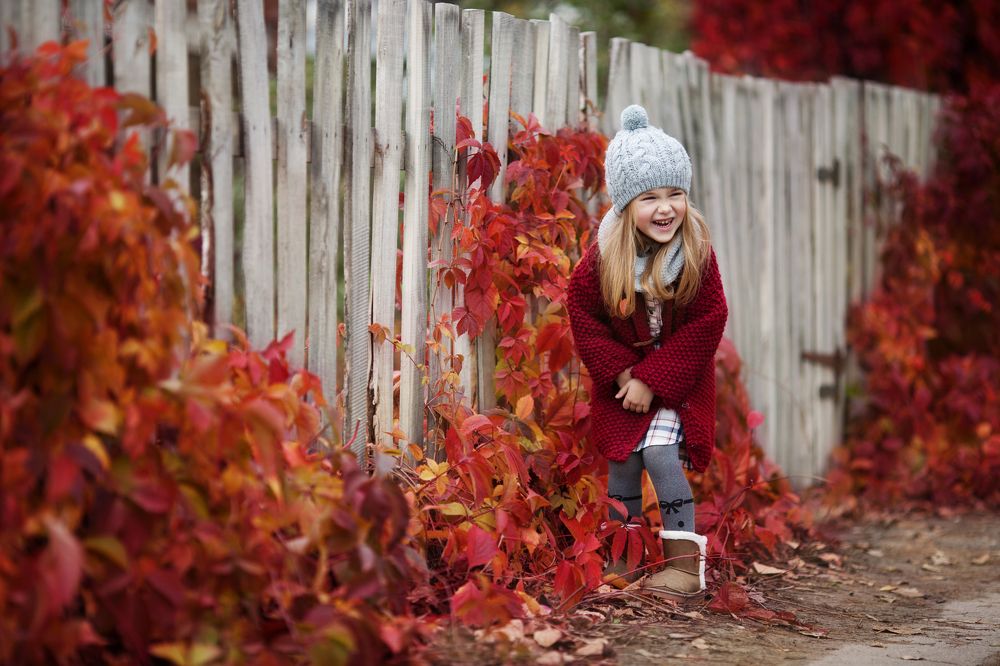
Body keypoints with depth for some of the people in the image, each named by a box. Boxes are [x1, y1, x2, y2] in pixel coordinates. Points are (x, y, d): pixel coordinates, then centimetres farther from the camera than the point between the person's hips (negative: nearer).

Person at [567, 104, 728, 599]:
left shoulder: (698, 255, -19)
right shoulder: (603, 258, -16)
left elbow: (705, 323, -16)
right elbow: (583, 316, -7)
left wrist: (652, 379, -19)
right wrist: (621, 373, -15)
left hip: (677, 375, -3)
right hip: (620, 376, 3)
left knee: (660, 451, -17)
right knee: (621, 461, 9)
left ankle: (686, 562, -12)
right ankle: (623, 559, 24)